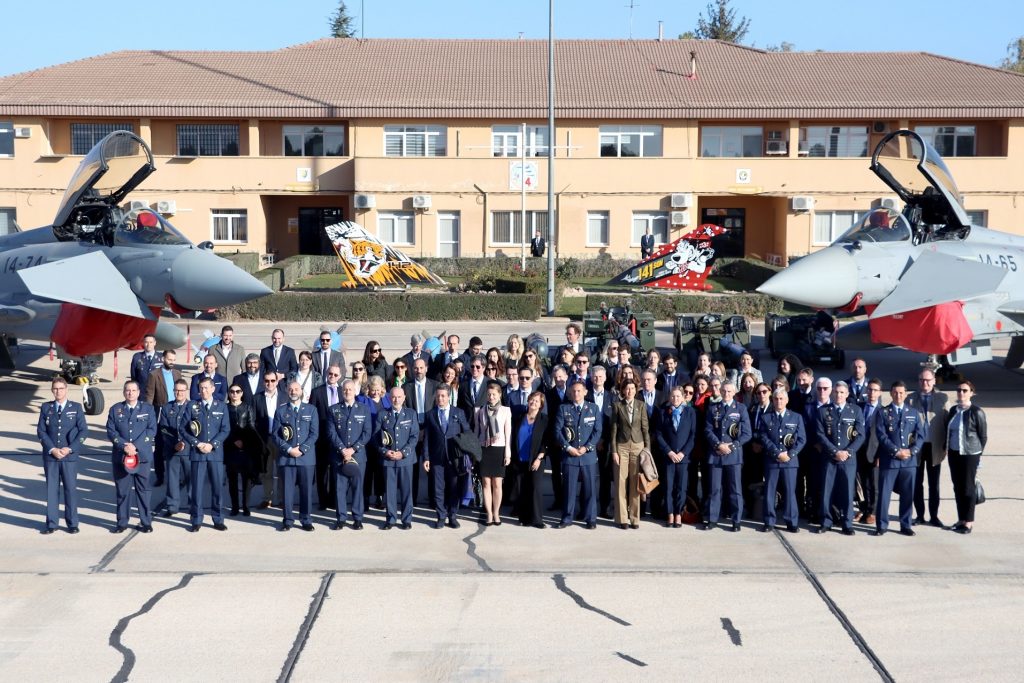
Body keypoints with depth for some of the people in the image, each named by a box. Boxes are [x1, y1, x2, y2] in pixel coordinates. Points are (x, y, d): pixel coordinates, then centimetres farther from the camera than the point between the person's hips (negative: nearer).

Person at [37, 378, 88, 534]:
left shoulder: (76, 407, 4)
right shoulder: (46, 408, 8)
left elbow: (83, 430, -1)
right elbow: (41, 431, 3)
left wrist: (70, 448, -11)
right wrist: (52, 449, -9)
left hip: (70, 456, -1)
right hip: (50, 456, 1)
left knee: (71, 489, 1)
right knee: (51, 489, 4)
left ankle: (72, 524, 8)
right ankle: (51, 523, 10)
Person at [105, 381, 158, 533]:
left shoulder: (148, 409, 6)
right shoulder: (115, 409, 9)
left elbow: (151, 430, -2)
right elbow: (111, 431, 1)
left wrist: (136, 446, -14)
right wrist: (124, 446, -14)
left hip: (142, 456, -1)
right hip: (120, 456, 1)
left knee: (143, 489, 3)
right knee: (121, 490, 3)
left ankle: (146, 522, 10)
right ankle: (122, 522, 12)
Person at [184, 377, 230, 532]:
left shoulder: (221, 407, 7)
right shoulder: (192, 406, 5)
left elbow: (225, 430, 2)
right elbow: (184, 429, 2)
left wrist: (212, 444, -10)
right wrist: (197, 444, -9)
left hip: (216, 452, 1)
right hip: (197, 453, -1)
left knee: (218, 487, 3)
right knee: (196, 487, 1)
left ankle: (218, 520, 12)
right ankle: (196, 521, 9)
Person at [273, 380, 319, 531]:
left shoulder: (311, 410, 9)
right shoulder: (280, 411, 8)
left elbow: (314, 433, 2)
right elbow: (275, 435, 2)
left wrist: (301, 449, -10)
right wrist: (289, 449, -10)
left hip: (306, 457, 0)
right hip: (286, 457, 0)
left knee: (306, 490, 2)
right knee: (287, 489, 1)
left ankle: (306, 520, 9)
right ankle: (287, 520, 9)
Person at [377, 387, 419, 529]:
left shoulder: (411, 414, 5)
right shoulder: (383, 415, 7)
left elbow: (415, 436, -1)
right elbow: (376, 436, 4)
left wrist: (403, 452, -11)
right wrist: (385, 451, -11)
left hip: (406, 458, -1)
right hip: (388, 459, 1)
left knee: (406, 489, 3)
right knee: (389, 489, 3)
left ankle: (406, 519, 12)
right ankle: (390, 519, 12)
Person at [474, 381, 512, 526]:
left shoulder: (505, 410, 2)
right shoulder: (480, 410, 6)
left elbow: (508, 433, 2)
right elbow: (476, 430, 10)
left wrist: (508, 453, -1)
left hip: (499, 449, -1)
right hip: (484, 449, 1)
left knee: (497, 483, -1)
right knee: (486, 483, 1)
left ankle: (496, 513, 9)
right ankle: (489, 514, 7)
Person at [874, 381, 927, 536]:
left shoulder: (914, 413, 10)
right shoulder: (883, 413, 2)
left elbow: (921, 435, 5)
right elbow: (881, 436, -6)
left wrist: (911, 451, -10)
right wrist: (896, 451, -14)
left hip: (909, 460, 2)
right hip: (888, 460, -2)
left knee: (907, 494, 6)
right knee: (884, 493, 0)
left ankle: (905, 525, 15)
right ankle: (882, 525, 8)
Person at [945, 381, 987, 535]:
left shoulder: (977, 412, -10)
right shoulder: (953, 410, 7)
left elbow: (983, 436, -5)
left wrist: (978, 453, -2)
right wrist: (947, 447, 8)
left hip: (970, 454, -6)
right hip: (954, 453, 6)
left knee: (968, 487, 0)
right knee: (957, 487, 11)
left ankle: (969, 522, 9)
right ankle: (961, 519, 21)